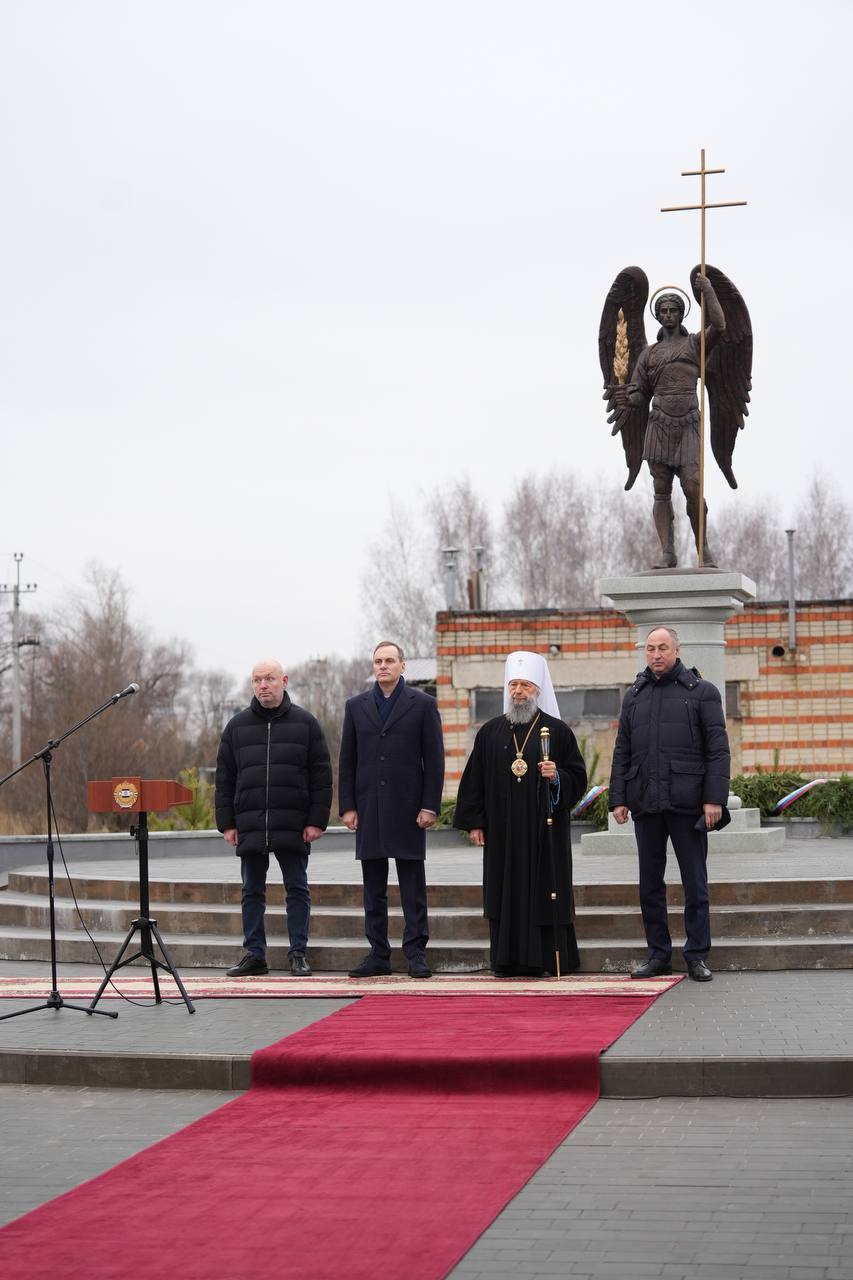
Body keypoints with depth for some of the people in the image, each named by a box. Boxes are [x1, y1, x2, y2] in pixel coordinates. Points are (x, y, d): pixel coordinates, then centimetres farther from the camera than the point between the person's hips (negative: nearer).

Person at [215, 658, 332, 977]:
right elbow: (224, 779, 9)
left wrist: (317, 821, -5)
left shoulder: (305, 723, 4)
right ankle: (254, 954, 13)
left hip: (293, 826, -2)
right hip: (250, 826, 2)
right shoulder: (237, 726, 9)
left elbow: (321, 776, 2)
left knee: (297, 889, 2)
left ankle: (298, 954, 8)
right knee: (252, 892, 6)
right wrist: (227, 824, 2)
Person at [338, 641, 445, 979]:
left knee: (413, 887, -1)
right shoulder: (356, 706, 11)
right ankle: (378, 955, 10)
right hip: (368, 809, 3)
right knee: (373, 888, 6)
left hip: (407, 808, -3)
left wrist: (430, 806, -8)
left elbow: (434, 759, 0)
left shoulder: (422, 704, 3)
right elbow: (347, 761, 10)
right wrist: (347, 807, 2)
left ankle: (416, 954, 2)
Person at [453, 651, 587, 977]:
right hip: (502, 830, 2)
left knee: (543, 890, -3)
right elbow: (474, 779, 9)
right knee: (506, 891, 1)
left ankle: (547, 958, 2)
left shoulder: (557, 731, 3)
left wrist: (557, 777, -17)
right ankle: (509, 959, 5)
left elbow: (578, 779, 3)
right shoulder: (490, 732, 10)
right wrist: (474, 822, 3)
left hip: (544, 827, -2)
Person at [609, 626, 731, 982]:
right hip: (646, 804, 4)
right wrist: (618, 799, 5)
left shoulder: (702, 692, 3)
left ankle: (697, 956, 7)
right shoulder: (634, 696, 14)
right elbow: (621, 753, 14)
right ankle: (658, 954, 14)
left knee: (695, 883, 1)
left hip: (687, 803, -4)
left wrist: (715, 799, -11)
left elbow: (718, 749, -2)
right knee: (650, 884, 7)